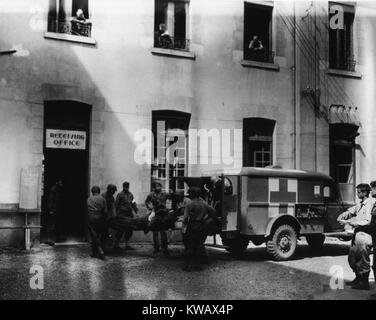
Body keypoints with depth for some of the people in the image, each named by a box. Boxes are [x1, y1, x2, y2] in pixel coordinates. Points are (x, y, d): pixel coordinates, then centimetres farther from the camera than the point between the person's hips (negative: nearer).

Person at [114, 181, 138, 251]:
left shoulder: (130, 194, 14)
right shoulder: (120, 194, -3)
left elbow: (133, 203, 15)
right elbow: (116, 204, -4)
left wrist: (136, 210, 1)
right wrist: (117, 214, -9)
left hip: (129, 214, 6)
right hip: (122, 214, -6)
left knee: (129, 230, 8)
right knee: (120, 230, -6)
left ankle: (127, 244, 18)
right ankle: (116, 245, 3)